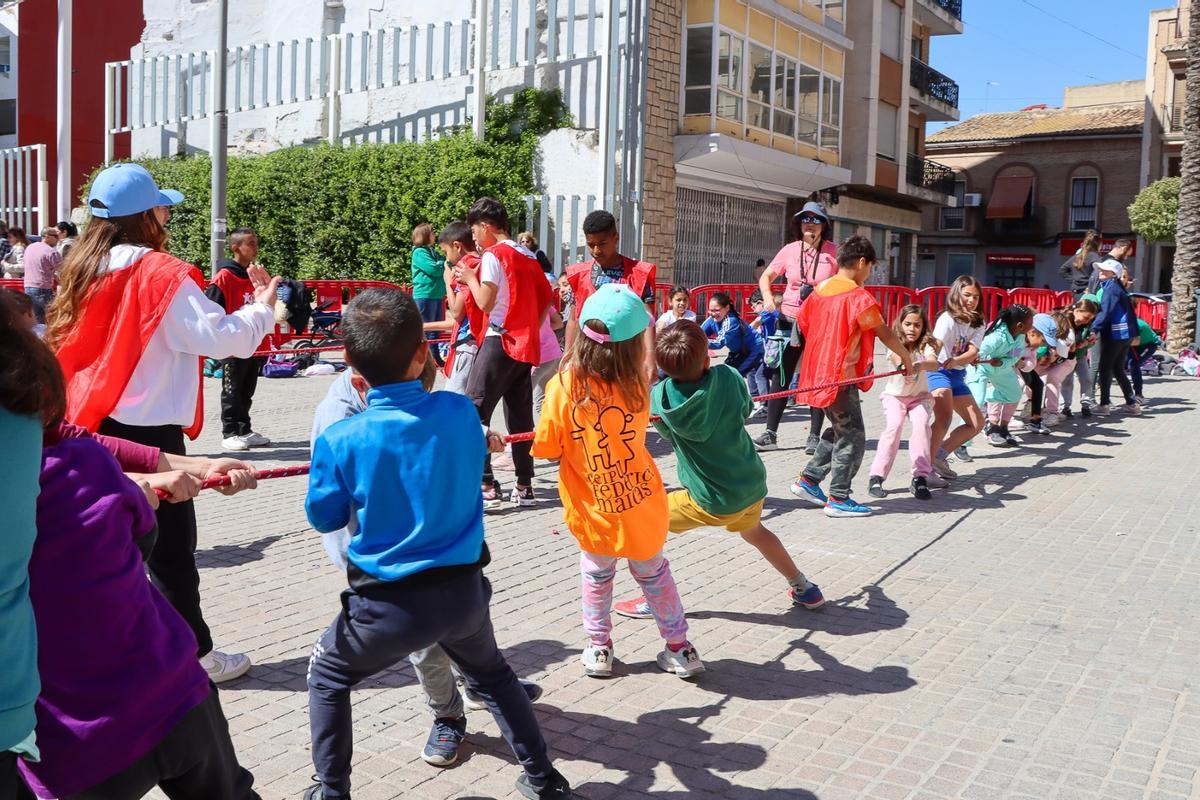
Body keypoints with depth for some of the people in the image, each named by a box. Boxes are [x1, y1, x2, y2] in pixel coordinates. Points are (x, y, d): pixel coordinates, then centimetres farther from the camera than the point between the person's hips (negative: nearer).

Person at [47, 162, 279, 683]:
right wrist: (260, 308, -2)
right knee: (170, 546, 3)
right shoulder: (159, 273, -15)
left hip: (93, 427, 7)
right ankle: (196, 654, 14)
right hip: (147, 431, -7)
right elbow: (220, 337, -18)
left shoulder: (84, 269, 7)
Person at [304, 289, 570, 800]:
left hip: (391, 604, -3)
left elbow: (323, 517, 0)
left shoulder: (341, 440, -15)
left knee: (326, 677, 26)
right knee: (491, 674, 31)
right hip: (464, 591, 3)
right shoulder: (459, 411, -9)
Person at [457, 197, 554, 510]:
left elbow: (486, 302, -14)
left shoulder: (493, 255, -8)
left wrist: (469, 278, 2)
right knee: (521, 417, 11)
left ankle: (486, 487, -11)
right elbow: (547, 297, 19)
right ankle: (524, 486, 13)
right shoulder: (527, 256, 15)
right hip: (527, 346, 8)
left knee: (473, 412, -5)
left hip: (500, 343, -8)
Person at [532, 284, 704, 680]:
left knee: (596, 575, 24)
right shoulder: (638, 385, -16)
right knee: (654, 573, 23)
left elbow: (549, 450, -11)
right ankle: (679, 648, 32)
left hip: (593, 510, -1)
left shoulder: (564, 386, -20)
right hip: (642, 503, 1)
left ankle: (598, 650, 34)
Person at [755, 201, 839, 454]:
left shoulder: (833, 253, -5)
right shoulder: (790, 250, 0)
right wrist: (768, 298, -5)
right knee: (780, 376, 4)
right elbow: (766, 277, 12)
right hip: (790, 321, 2)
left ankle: (814, 436, 15)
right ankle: (770, 433, 11)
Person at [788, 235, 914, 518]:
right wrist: (906, 356, 1)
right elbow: (884, 333, -12)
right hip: (841, 378, -8)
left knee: (839, 431, 21)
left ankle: (808, 481, 21)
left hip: (818, 374, 8)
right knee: (852, 438, 1)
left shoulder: (819, 290, 7)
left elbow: (802, 324, 16)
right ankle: (838, 499, 4)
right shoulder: (858, 296, -14)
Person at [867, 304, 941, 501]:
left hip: (919, 396, 1)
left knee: (921, 424, -25)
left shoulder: (925, 345, -12)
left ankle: (921, 477, -19)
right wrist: (903, 364, -63)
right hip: (894, 395, -1)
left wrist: (920, 365, -58)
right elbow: (897, 358, -38)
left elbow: (934, 364, -34)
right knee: (894, 425, -25)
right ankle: (877, 477, -21)